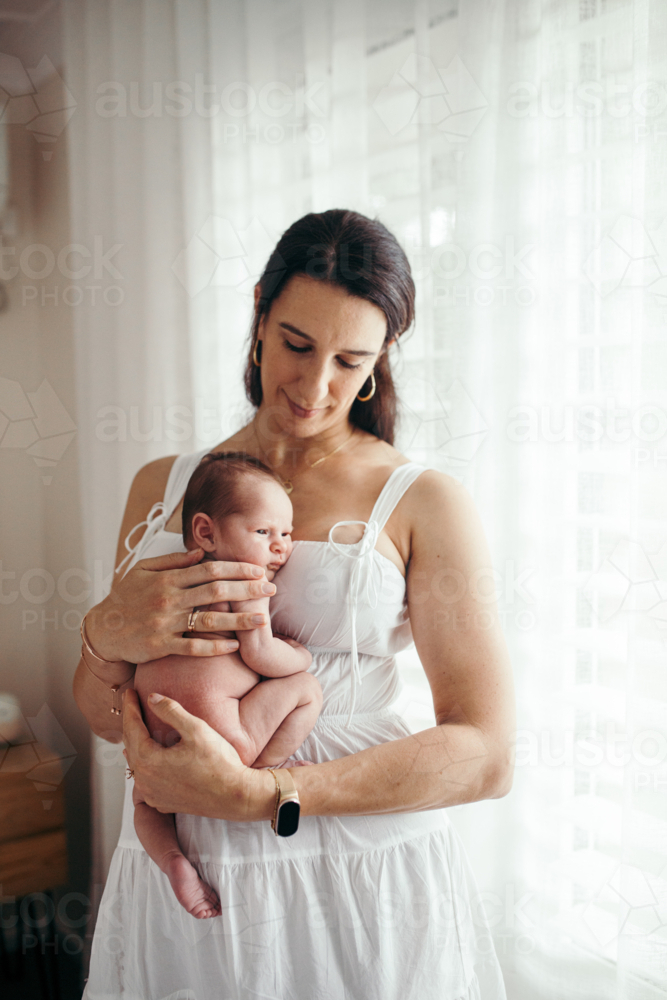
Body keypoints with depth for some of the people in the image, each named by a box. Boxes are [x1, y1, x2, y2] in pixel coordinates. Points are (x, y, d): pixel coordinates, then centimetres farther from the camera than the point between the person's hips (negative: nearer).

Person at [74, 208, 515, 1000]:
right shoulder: (163, 487, 6)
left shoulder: (424, 503, -6)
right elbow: (106, 719, 10)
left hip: (364, 891, -3)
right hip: (177, 890, 4)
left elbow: (486, 756, -13)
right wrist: (107, 638, -14)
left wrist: (252, 794, -22)